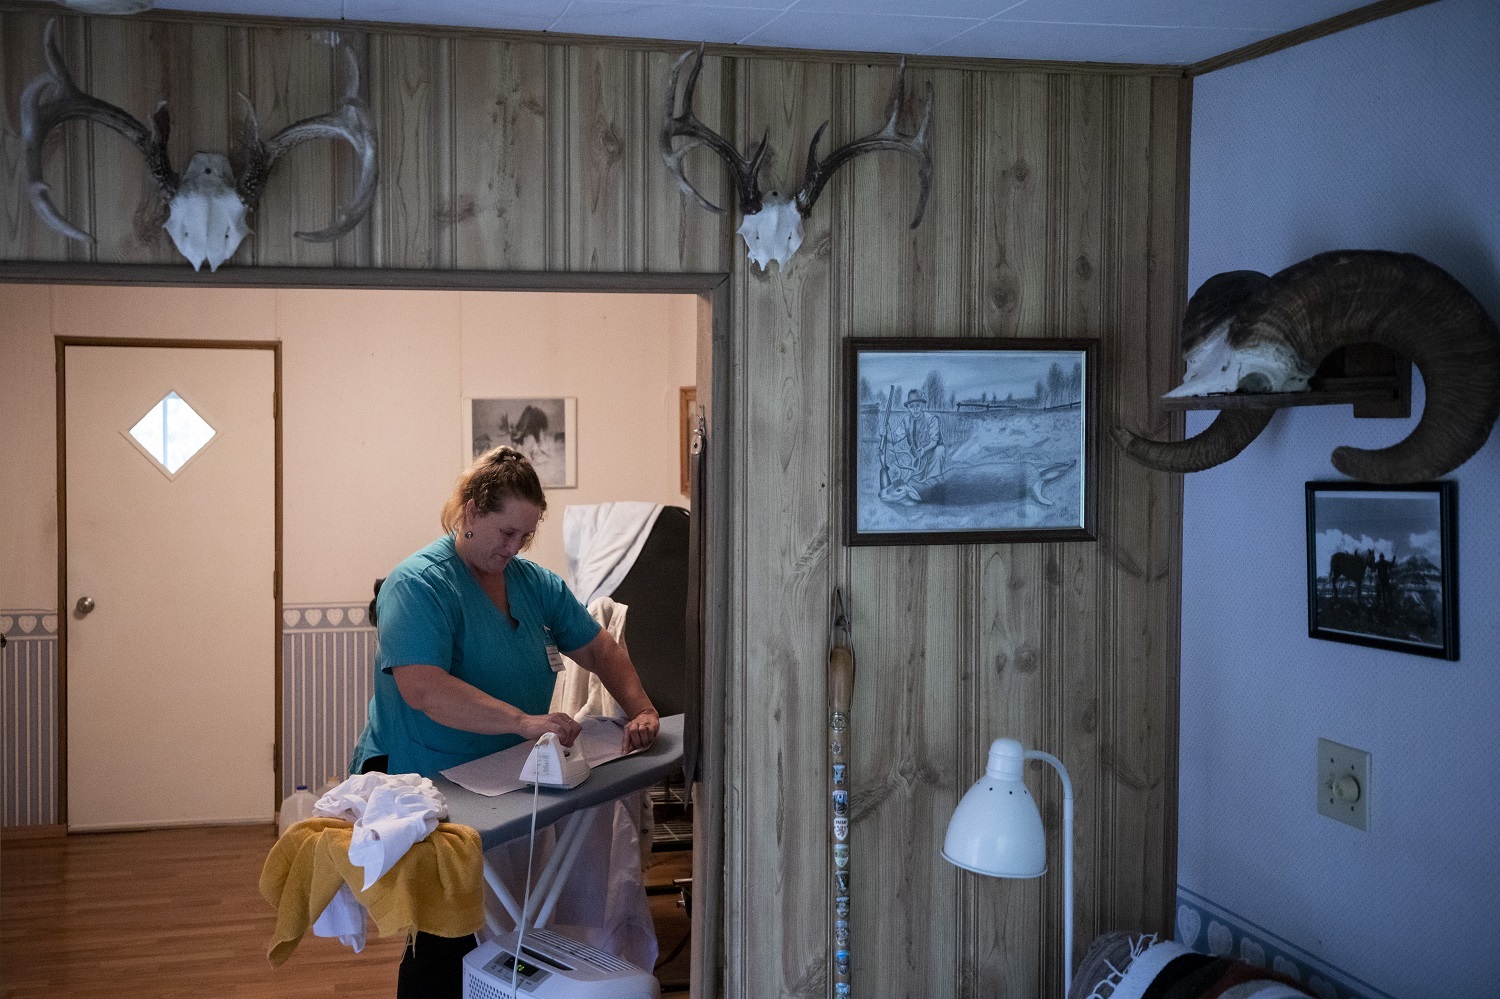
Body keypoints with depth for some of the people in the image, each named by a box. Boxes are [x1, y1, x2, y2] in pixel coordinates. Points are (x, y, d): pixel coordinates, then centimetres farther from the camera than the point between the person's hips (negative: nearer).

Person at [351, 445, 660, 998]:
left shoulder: (535, 582, 7)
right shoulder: (419, 584, -16)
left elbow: (600, 649, 11)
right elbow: (423, 689, -29)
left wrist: (641, 711, -8)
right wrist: (524, 720, -36)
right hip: (420, 786, -7)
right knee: (444, 939, -5)